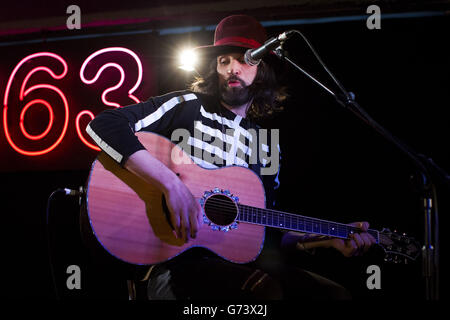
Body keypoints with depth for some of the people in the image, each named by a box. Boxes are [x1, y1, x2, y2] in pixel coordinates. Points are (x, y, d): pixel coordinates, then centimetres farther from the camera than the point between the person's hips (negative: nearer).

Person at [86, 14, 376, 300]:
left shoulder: (268, 144, 17)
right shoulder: (187, 106, 1)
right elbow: (103, 125, -14)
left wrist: (329, 239, 8)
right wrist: (172, 184, -23)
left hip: (240, 263, 5)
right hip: (176, 264, -4)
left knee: (335, 294, -15)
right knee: (266, 290, -32)